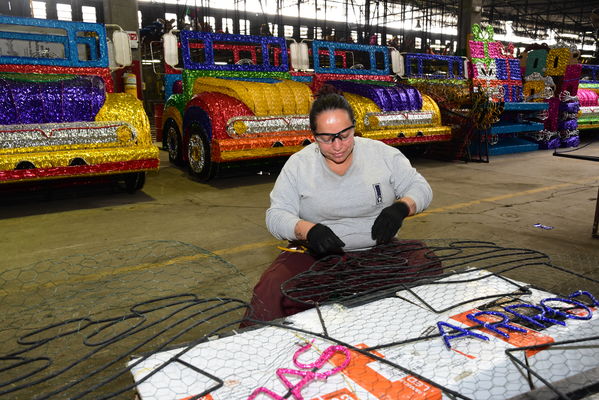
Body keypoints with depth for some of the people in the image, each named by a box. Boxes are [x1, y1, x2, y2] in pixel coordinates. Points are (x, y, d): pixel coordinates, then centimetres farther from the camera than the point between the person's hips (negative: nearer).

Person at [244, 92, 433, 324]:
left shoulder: (383, 154, 3)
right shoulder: (298, 164, 1)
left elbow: (420, 188, 8)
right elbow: (276, 215, -3)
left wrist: (401, 207, -16)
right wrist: (307, 230, -24)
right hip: (315, 255, -1)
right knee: (271, 291, -28)